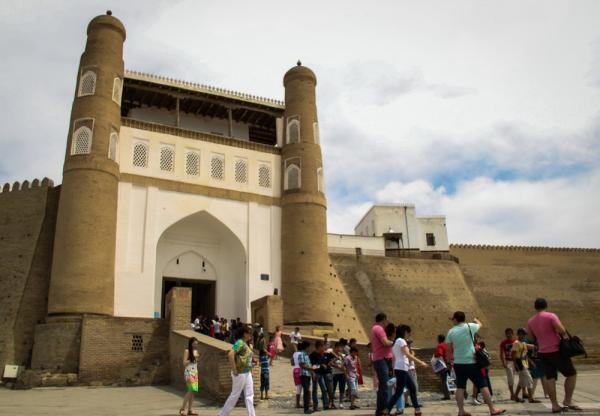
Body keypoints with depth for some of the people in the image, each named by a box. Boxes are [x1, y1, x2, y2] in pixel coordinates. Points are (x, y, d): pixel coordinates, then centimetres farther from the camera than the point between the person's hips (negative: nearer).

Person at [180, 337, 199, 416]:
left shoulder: (196, 351, 13)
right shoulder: (187, 351, -7)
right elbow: (184, 363, -12)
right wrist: (192, 359, -16)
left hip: (195, 372, 7)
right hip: (189, 372, -7)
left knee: (193, 391, 4)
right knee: (191, 390, -14)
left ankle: (189, 409, 9)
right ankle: (182, 408, -4)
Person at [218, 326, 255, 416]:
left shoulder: (245, 344, 11)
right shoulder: (240, 342, -16)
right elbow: (230, 354, -28)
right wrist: (234, 370, -23)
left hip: (247, 373, 8)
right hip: (240, 374, -8)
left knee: (249, 395, 7)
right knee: (235, 395, 3)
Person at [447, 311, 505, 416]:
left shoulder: (451, 332, 0)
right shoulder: (469, 327, -4)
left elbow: (450, 350, 8)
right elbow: (480, 325, 20)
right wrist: (476, 320, 41)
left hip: (458, 363, 2)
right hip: (471, 362, -2)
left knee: (460, 387, 8)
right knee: (483, 386, 4)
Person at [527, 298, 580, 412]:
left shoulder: (530, 321, 6)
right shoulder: (551, 316, -12)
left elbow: (531, 338, 14)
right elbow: (562, 330, -21)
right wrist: (560, 334, 0)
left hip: (543, 353, 5)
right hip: (556, 351, -5)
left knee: (550, 378, 5)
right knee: (571, 374, 8)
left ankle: (555, 405, 4)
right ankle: (568, 400, 5)